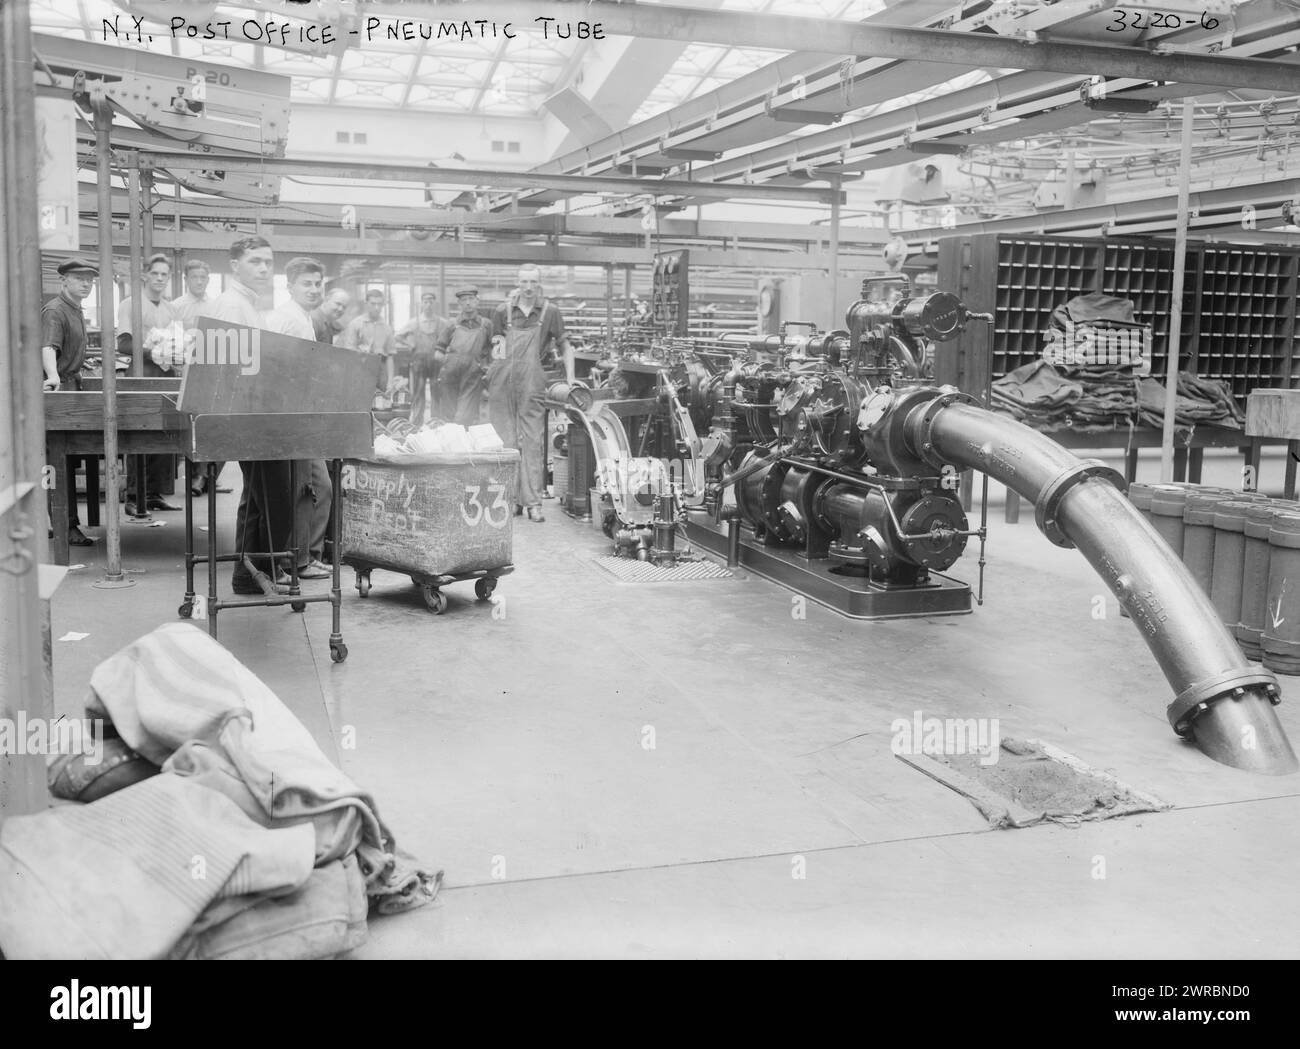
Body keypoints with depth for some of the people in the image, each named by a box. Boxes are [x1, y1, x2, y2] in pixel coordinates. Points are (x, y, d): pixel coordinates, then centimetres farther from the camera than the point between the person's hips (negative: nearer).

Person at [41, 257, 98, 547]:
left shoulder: (76, 310, 17)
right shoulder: (54, 311, -14)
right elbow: (48, 347, -30)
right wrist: (52, 376, -46)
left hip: (72, 385, 10)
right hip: (58, 389, -10)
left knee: (69, 457, 11)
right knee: (63, 460, -9)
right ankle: (67, 526, -9)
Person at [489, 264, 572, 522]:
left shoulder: (549, 311, 6)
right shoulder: (503, 311, 11)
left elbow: (565, 346, 12)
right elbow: (495, 345, 18)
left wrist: (570, 380, 5)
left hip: (532, 382, -2)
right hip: (502, 381, 2)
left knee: (531, 441, -6)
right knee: (505, 441, 3)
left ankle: (533, 501, -5)